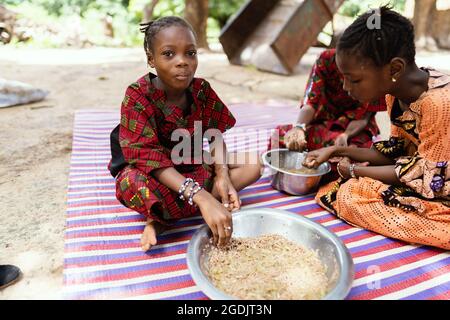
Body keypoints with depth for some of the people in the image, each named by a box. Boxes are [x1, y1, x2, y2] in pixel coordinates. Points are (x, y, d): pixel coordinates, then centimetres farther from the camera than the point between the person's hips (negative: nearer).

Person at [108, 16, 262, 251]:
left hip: (194, 166, 7)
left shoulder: (201, 89, -9)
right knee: (137, 185, -42)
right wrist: (202, 198, -43)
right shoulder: (138, 96, -24)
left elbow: (215, 134, -3)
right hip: (150, 172, -6)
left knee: (253, 166, -11)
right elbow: (149, 157, -32)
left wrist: (222, 175, -23)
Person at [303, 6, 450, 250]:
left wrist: (355, 170, -14)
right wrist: (336, 151, -4)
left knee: (351, 195, -21)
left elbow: (428, 176, -22)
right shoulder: (396, 91, -4)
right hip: (427, 179, 8)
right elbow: (395, 152, 4)